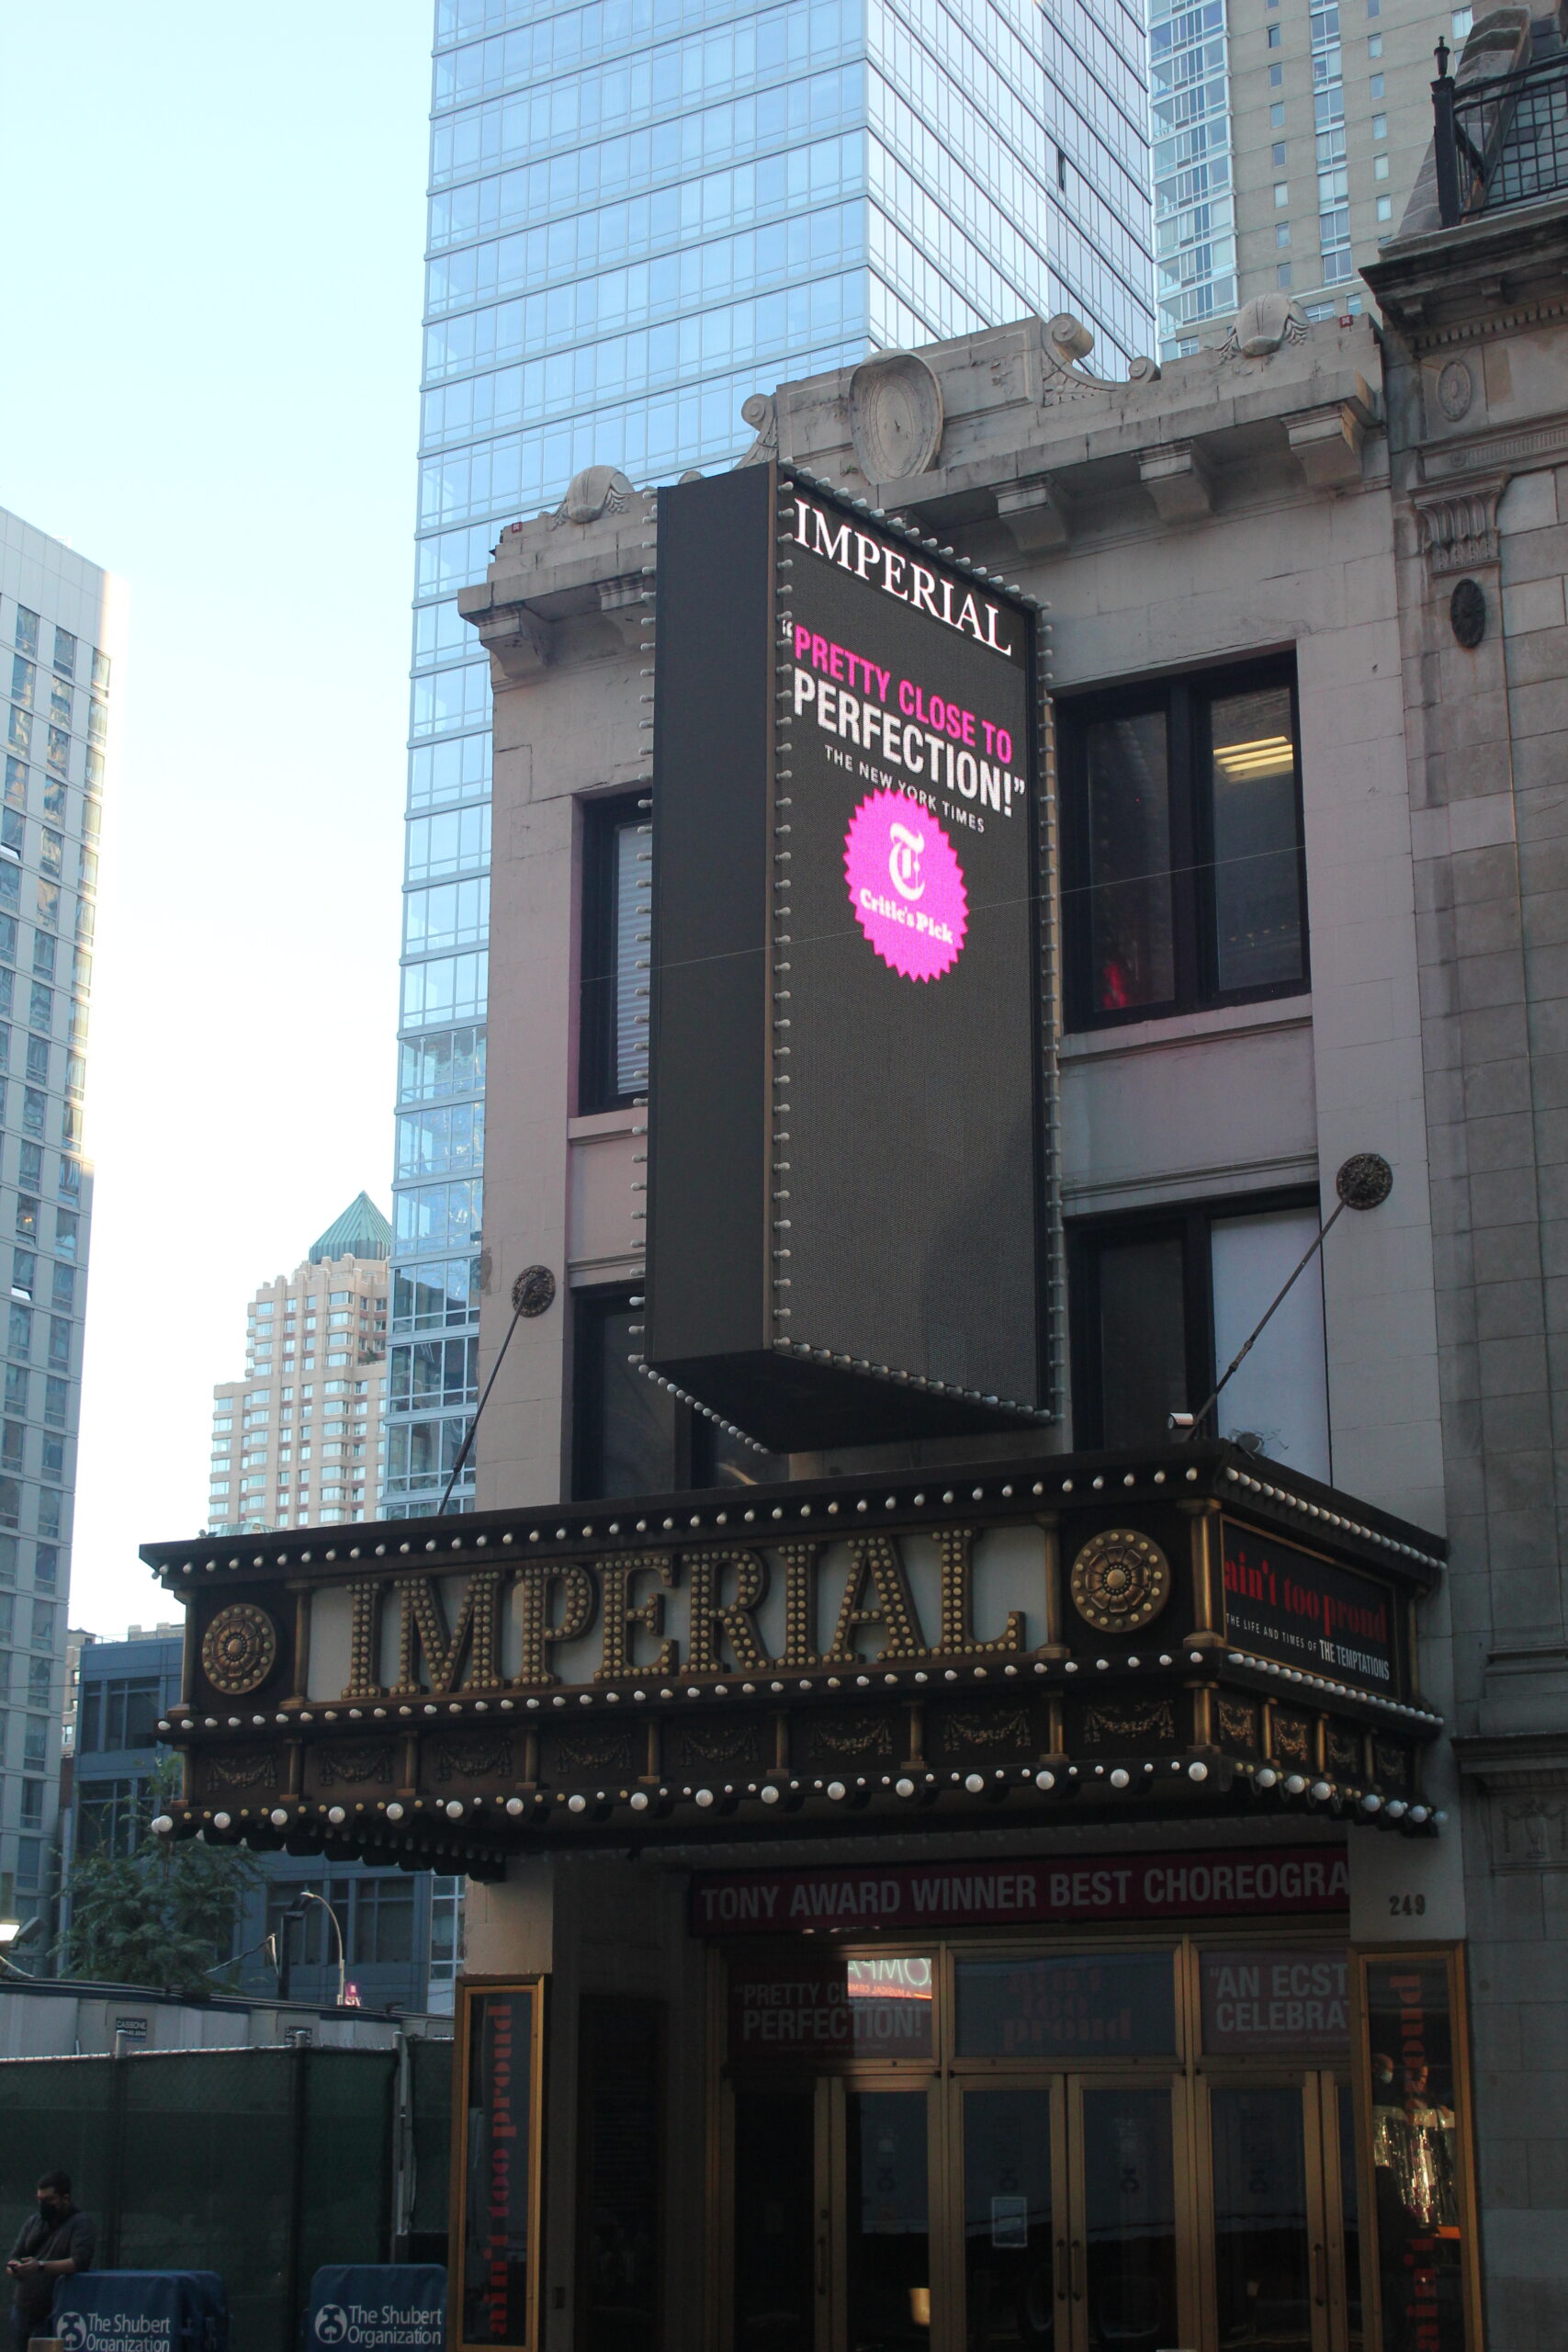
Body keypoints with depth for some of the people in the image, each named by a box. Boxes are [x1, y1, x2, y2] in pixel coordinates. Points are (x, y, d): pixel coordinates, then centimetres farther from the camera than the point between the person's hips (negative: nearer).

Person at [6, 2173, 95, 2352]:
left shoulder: (82, 2223, -4)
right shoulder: (33, 2221, 16)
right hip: (23, 2309, 6)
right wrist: (13, 2267, -13)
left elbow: (80, 2262, -18)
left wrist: (41, 2266, -29)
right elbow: (16, 2255, 12)